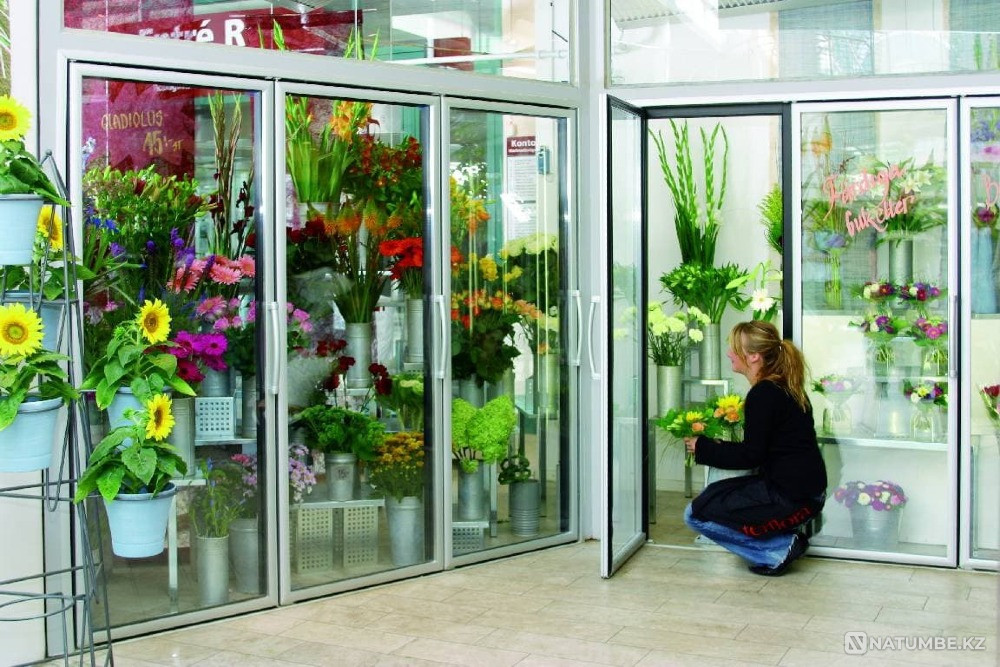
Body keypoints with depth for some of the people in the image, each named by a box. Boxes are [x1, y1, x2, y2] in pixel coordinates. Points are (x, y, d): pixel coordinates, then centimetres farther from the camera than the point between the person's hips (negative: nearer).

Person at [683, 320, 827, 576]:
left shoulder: (763, 394, -16)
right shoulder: (785, 388, 13)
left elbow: (750, 456, -14)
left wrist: (703, 448, -4)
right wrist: (720, 447, 12)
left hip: (790, 496, -10)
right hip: (806, 490, 10)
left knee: (697, 514, -5)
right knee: (715, 493, 23)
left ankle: (778, 549, -5)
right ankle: (785, 538, 11)